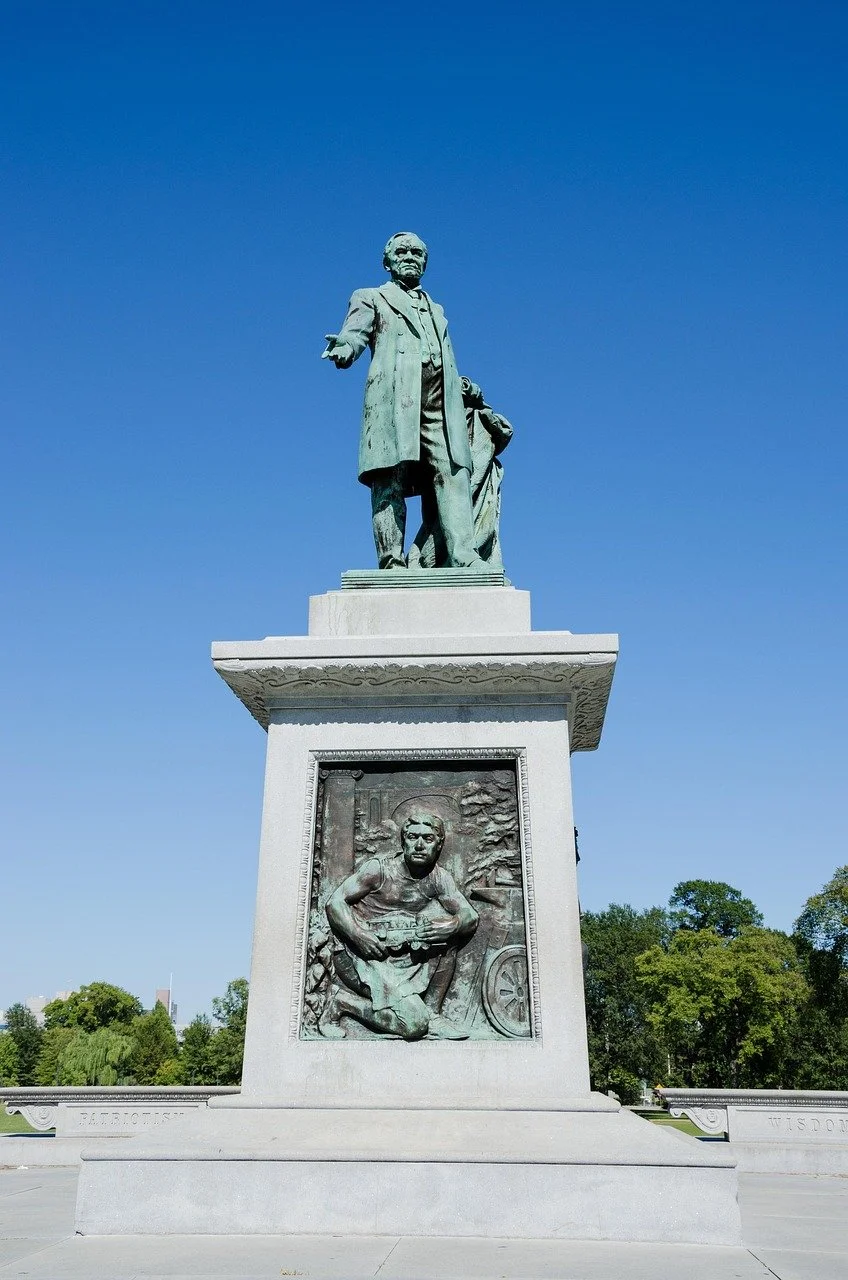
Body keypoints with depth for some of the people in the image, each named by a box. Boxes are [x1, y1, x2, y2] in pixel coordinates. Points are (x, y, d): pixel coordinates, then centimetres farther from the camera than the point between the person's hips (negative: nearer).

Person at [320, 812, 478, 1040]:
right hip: (364, 955, -6)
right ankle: (342, 999, -1)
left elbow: (471, 916, -3)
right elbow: (334, 903, -14)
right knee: (414, 1025, -20)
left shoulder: (439, 878, 3)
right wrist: (359, 936, -30)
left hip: (404, 955, 6)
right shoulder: (379, 868, -12)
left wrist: (453, 926, -27)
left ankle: (431, 1013, -5)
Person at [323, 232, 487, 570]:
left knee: (452, 474, -12)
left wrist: (460, 397, 16)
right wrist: (343, 350, -24)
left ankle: (463, 557, -20)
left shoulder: (436, 310, 35)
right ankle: (391, 562, -15)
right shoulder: (371, 298, 20)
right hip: (394, 400, -4)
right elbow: (354, 333, 0)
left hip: (439, 402, 4)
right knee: (390, 481, -12)